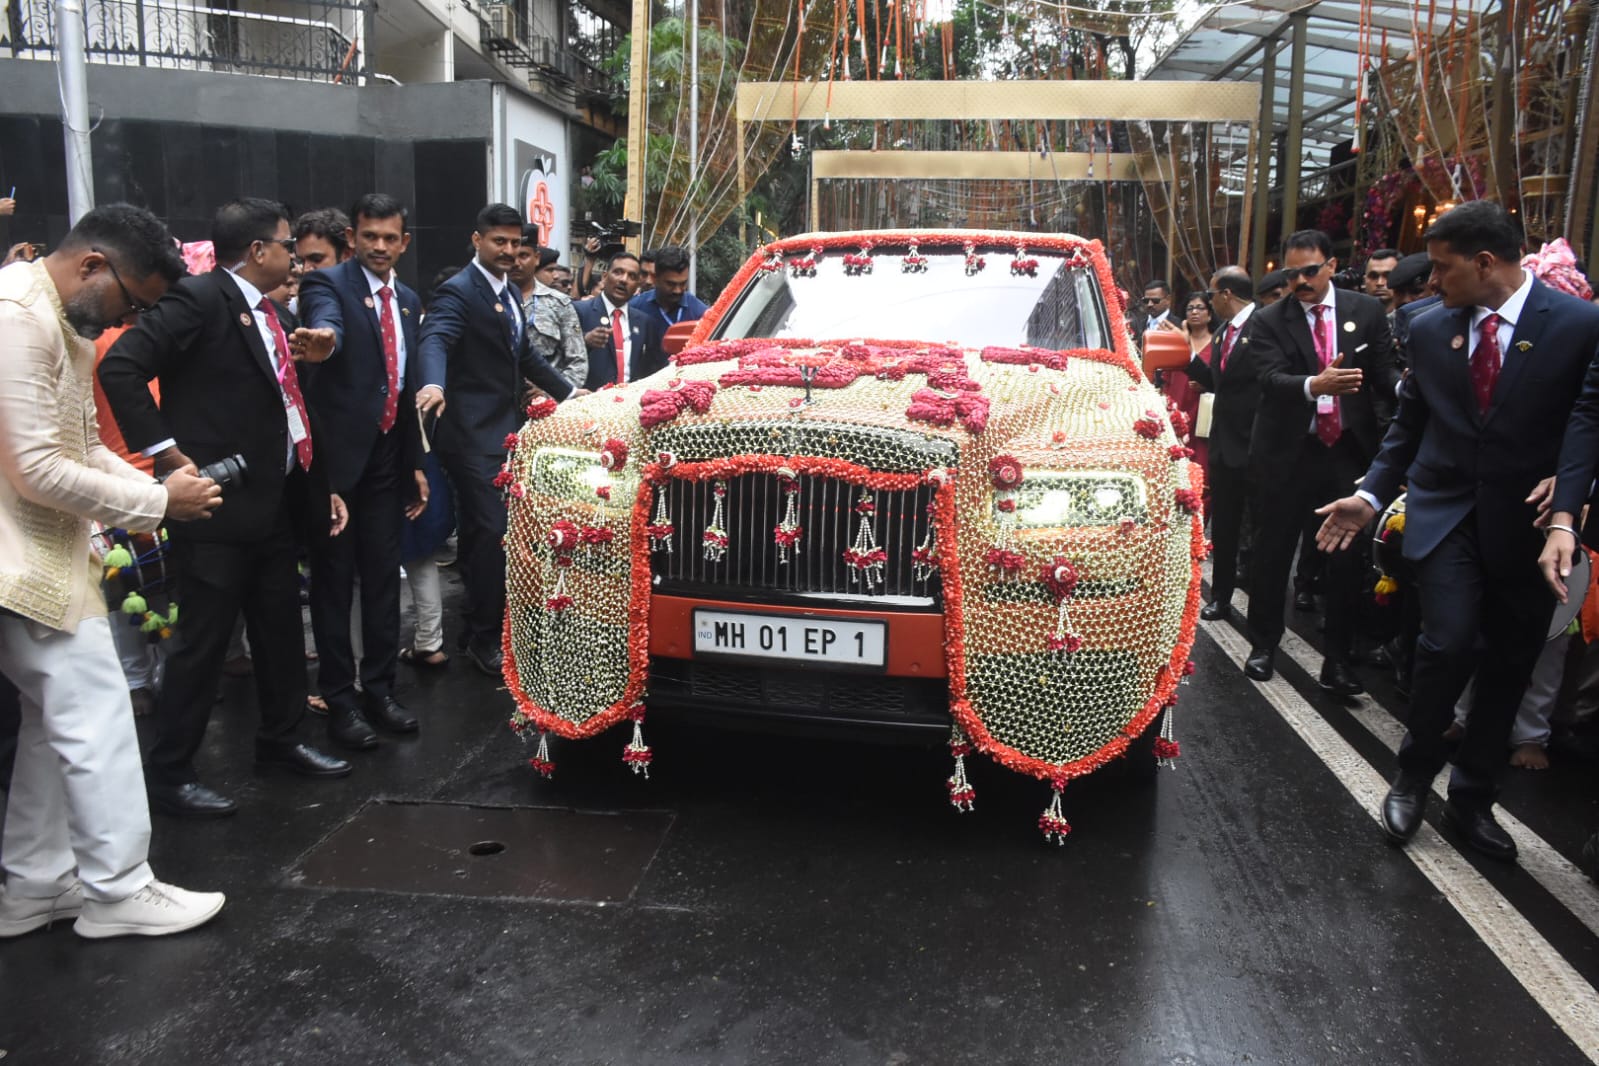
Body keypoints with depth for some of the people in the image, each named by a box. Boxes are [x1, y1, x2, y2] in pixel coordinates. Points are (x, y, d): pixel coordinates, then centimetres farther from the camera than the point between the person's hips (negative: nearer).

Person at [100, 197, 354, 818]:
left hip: (273, 503, 8)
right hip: (215, 506, -8)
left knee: (282, 629, 17)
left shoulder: (270, 314, 13)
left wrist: (321, 488, 15)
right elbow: (120, 367, -20)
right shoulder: (200, 298, -12)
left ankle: (283, 740, 34)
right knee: (203, 642, 0)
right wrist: (165, 453, -20)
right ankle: (167, 775, 14)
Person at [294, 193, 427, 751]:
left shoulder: (408, 301, 13)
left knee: (384, 577, 11)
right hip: (337, 454, -6)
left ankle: (380, 689, 23)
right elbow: (325, 319, -32)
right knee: (334, 580, 3)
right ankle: (340, 699, 13)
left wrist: (416, 463, 15)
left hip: (388, 457, 6)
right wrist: (323, 335, -56)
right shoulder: (327, 283, -7)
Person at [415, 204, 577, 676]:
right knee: (492, 532, -11)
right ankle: (484, 639, -2)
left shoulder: (511, 294, 16)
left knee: (480, 532, 16)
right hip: (472, 435, -9)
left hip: (506, 431, 9)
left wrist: (568, 392, 26)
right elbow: (435, 339, -30)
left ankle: (478, 624, 26)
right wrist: (434, 384, -49)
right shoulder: (458, 292, -12)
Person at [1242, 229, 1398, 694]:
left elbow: (1383, 371, 1)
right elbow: (1270, 380, -16)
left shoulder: (1366, 311, 4)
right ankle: (1264, 644, 25)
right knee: (1273, 552, 9)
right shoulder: (1268, 321, -2)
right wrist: (1314, 385, -35)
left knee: (1348, 556, 4)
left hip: (1350, 451, 1)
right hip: (1289, 452, -1)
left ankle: (1338, 657, 16)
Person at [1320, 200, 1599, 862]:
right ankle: (1414, 778, 10)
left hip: (1526, 520, 0)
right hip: (1445, 511, 1)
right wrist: (1371, 495, 2)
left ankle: (1472, 800, 26)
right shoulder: (1430, 331, 3)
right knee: (1450, 644, -14)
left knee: (1508, 666, 8)